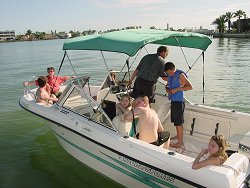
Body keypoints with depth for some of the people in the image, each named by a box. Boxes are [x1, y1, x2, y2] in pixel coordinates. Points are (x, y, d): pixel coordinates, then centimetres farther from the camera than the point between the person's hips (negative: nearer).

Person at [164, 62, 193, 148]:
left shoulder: (180, 75, -13)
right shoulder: (170, 76, 9)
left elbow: (190, 87, -17)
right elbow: (167, 84, 25)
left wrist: (177, 89, -22)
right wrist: (167, 88, 1)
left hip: (179, 101, -8)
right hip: (173, 100, 8)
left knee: (178, 121, -4)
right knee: (175, 120, 18)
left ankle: (180, 141, 4)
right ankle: (178, 135, 36)